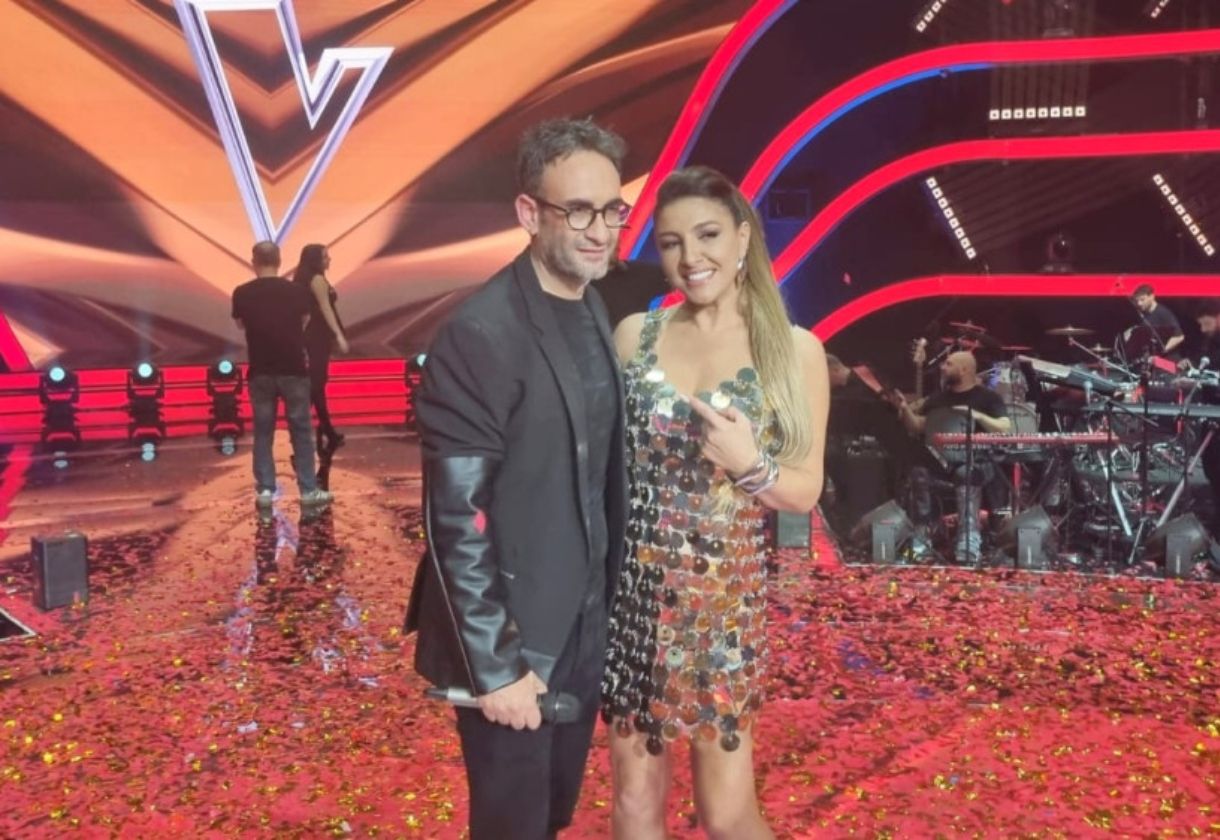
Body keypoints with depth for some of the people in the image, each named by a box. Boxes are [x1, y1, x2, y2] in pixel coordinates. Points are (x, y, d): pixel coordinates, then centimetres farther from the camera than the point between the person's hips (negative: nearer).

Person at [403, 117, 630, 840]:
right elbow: (457, 518, -21)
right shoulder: (481, 336, -22)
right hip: (514, 638, -7)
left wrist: (608, 601, 8)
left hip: (585, 625, 7)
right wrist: (495, 664, -18)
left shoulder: (595, 312, 4)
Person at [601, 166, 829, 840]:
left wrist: (750, 465, -20)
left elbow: (806, 490, 0)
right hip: (630, 592, 2)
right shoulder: (633, 335, 1)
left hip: (723, 600, -2)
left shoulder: (794, 349, -4)